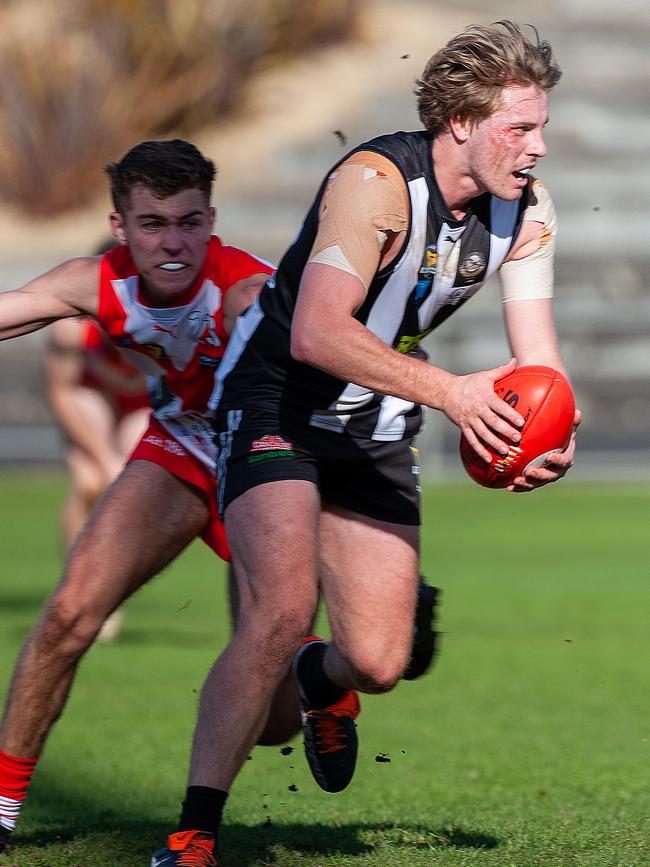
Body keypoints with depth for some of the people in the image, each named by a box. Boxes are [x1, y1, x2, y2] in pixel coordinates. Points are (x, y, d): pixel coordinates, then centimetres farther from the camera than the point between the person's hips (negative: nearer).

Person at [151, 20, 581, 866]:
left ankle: (324, 682, 42)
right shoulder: (376, 182, -27)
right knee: (281, 612, -27)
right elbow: (317, 333, -36)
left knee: (379, 661, 1)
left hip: (376, 430, 6)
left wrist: (552, 436, -26)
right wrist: (448, 390, -43)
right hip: (276, 402, -6)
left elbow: (534, 354, -4)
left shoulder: (526, 210, -6)